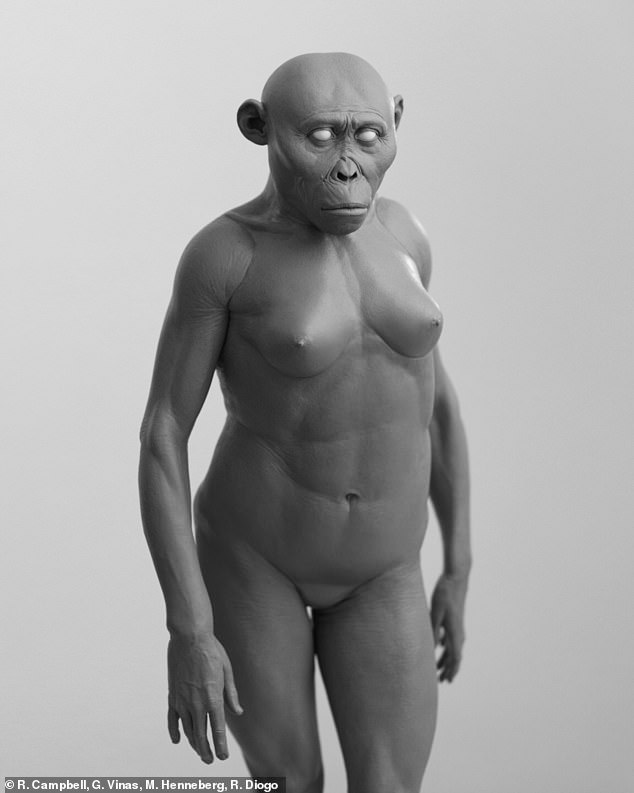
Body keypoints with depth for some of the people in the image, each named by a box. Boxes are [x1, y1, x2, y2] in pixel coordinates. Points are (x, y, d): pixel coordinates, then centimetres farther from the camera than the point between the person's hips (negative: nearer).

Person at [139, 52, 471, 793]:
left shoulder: (396, 234, -1)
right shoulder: (220, 253, -15)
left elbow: (434, 394, 7)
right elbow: (161, 435, -15)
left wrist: (458, 571, 9)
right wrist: (187, 633, -18)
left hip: (376, 570, 4)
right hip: (251, 549, -3)